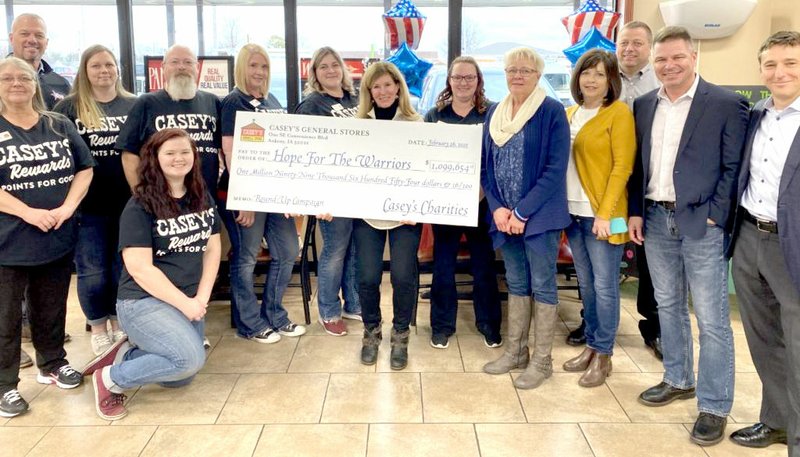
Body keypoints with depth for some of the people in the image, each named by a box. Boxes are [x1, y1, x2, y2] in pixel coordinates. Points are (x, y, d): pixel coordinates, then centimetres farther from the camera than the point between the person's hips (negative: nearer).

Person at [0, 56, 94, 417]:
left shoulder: (60, 125, 7)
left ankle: (52, 364, 34)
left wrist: (67, 207, -10)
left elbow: (84, 168, 6)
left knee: (52, 309, 16)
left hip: (58, 237, 3)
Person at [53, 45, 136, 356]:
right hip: (88, 205, -1)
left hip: (128, 203, 2)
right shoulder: (68, 108, 0)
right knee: (92, 271, 6)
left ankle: (119, 323, 29)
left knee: (124, 267, 11)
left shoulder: (135, 106, 6)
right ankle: (98, 328, 24)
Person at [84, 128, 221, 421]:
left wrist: (201, 298, -6)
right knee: (190, 359, -25)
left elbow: (212, 250, 7)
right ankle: (111, 378, -4)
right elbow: (139, 268, -18)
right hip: (143, 301, -7)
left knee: (180, 378, 7)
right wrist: (184, 303, -19)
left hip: (189, 302, 7)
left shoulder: (202, 199, 6)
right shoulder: (140, 207, -13)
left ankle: (126, 352, 26)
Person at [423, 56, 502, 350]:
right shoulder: (434, 114, 6)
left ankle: (489, 324, 24)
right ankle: (442, 325, 22)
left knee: (484, 265, 9)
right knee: (443, 265, 8)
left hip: (481, 201, -1)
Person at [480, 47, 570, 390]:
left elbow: (556, 169, -13)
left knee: (542, 286, 3)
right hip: (504, 215, 5)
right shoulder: (494, 113, 10)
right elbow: (486, 166, 9)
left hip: (539, 215, -5)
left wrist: (522, 212, -16)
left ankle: (542, 361, 15)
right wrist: (497, 208, -5)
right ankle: (515, 352, 27)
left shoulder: (552, 111, -7)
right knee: (516, 284, 15)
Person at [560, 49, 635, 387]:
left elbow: (622, 166, -11)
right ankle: (591, 346, 27)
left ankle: (603, 356, 14)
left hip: (601, 214, -6)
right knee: (586, 284, 14)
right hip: (573, 212, 6)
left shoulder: (619, 112, -6)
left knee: (604, 286, 2)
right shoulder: (570, 113, 12)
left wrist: (605, 213, -16)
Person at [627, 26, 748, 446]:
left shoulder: (726, 104, -6)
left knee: (712, 318, 1)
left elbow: (734, 168, -7)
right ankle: (678, 380, 33)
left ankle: (714, 406, 12)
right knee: (668, 306, 16)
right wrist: (634, 212, 7)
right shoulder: (644, 105, 9)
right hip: (655, 220, 5)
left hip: (701, 223, -5)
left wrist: (715, 217, -14)